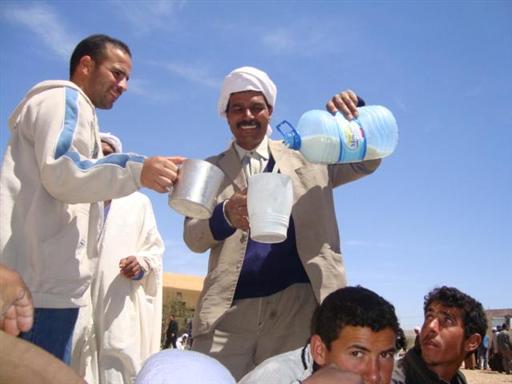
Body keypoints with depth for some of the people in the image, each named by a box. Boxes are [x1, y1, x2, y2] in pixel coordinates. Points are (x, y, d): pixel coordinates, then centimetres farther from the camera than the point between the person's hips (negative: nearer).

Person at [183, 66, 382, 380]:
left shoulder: (305, 158, 15)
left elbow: (367, 161, 13)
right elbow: (192, 236, -1)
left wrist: (355, 110, -6)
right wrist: (226, 215, -25)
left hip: (298, 304, 0)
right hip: (230, 308, 0)